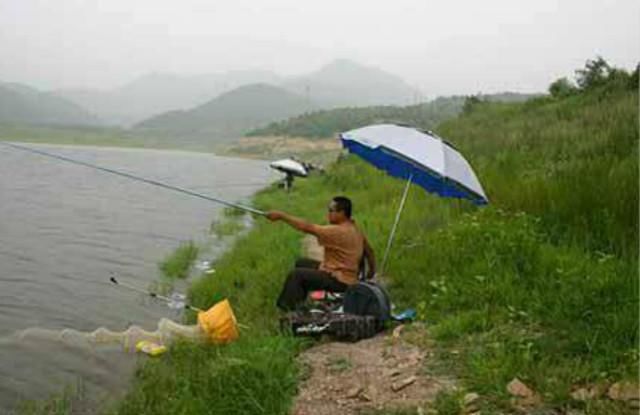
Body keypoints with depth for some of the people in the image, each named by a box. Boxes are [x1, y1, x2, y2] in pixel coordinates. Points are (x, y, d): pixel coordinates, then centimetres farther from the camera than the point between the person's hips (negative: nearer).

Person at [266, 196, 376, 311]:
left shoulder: (338, 231, -25)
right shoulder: (355, 230, 4)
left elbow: (307, 227, -28)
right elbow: (369, 251, 12)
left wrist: (281, 215, -24)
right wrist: (371, 272, 25)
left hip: (339, 281, -10)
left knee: (296, 274, -18)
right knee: (301, 263, 17)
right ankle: (300, 303, 25)